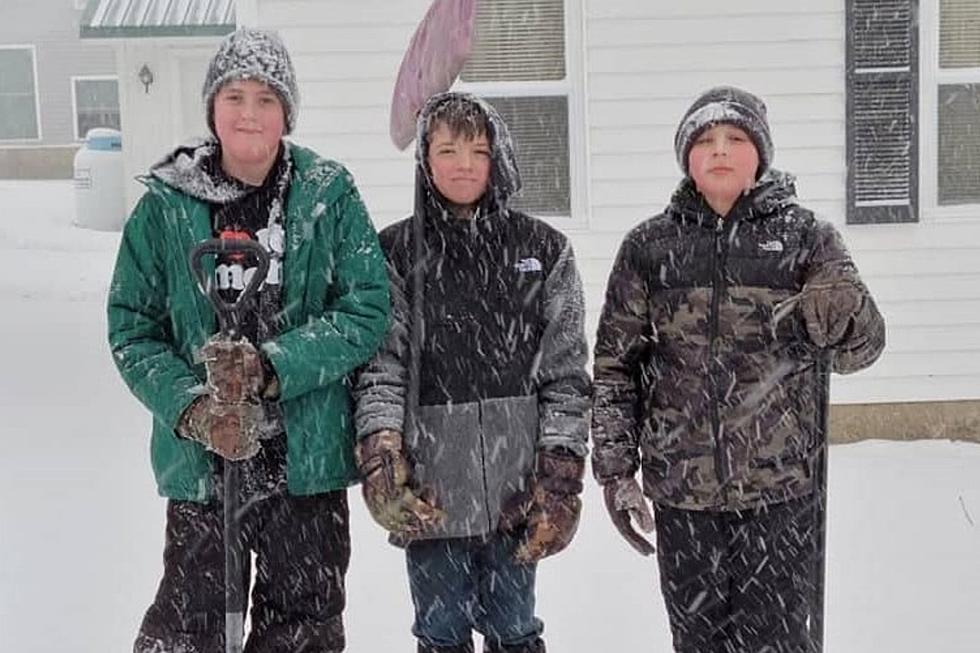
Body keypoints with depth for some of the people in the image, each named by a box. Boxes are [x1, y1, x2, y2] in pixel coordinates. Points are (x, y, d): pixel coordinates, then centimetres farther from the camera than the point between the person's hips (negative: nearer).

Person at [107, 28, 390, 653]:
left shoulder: (329, 194, -3)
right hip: (199, 455, 0)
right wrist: (192, 408, -15)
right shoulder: (168, 203, -2)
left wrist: (270, 366, -19)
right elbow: (131, 326, 0)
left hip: (308, 456, 0)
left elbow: (368, 310, -7)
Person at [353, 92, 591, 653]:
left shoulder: (543, 249, 4)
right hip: (430, 486, 0)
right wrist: (381, 457, -17)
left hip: (517, 482, 0)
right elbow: (381, 365, -2)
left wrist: (561, 477, -4)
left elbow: (566, 373, 2)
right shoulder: (397, 252, 3)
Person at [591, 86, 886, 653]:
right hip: (680, 485, 2)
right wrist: (615, 469, 1)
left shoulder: (806, 237, 1)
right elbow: (615, 364, 6)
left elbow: (862, 347, -5)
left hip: (780, 486, -1)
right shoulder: (650, 246, 4)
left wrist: (840, 316, -29)